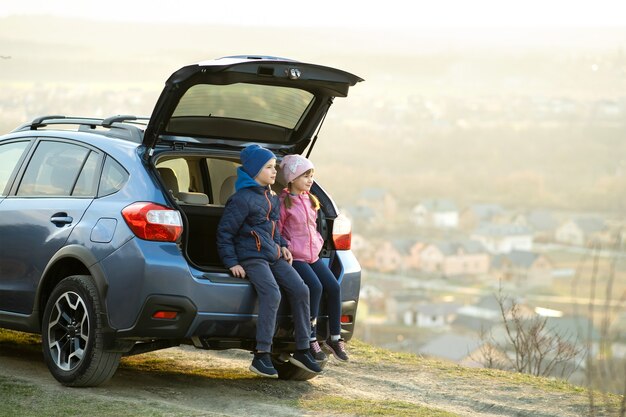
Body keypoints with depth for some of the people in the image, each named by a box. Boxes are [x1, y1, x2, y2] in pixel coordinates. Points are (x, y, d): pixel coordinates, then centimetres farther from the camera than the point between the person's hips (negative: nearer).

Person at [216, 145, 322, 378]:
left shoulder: (272, 198, 17)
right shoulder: (242, 199, -10)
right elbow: (225, 232, -8)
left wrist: (282, 246, 13)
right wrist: (232, 262, -14)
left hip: (273, 255, 8)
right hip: (251, 257, -8)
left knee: (300, 290, -9)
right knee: (272, 294, -29)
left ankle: (302, 350, -2)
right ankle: (261, 356, -28)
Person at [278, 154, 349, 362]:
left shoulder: (310, 200, 16)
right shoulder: (284, 202, -8)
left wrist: (318, 242, 12)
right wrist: (288, 248, -16)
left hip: (313, 256, 8)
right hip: (295, 257, -8)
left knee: (334, 287, -8)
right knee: (316, 287, -26)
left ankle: (334, 337, 2)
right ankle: (311, 339, -17)